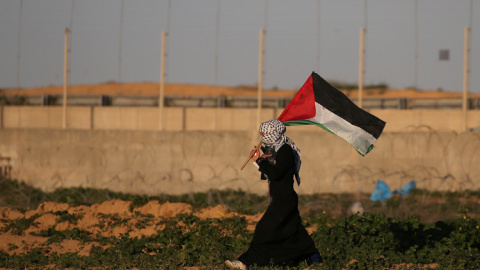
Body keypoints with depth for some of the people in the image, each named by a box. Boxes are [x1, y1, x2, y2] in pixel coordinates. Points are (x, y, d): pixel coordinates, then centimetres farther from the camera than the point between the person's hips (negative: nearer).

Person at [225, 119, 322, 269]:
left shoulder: (286, 151, -15)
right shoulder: (274, 150, 14)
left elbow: (275, 174, -27)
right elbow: (266, 175, 16)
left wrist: (261, 161, -16)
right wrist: (258, 161, 2)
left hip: (284, 200, -10)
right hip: (279, 199, 10)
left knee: (265, 229, -10)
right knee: (293, 230, 15)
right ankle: (314, 257, 23)